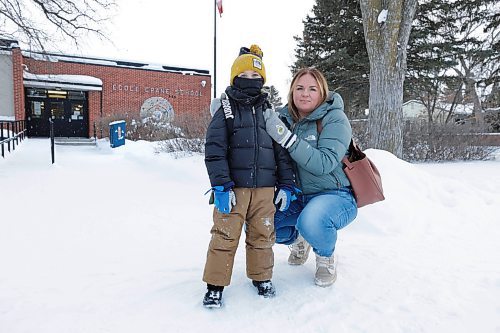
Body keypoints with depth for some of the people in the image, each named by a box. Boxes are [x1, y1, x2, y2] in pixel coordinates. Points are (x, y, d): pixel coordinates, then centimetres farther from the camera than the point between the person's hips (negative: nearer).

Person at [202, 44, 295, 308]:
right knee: (225, 236, 0)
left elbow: (282, 151, 12)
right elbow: (214, 151, -5)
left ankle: (262, 277, 30)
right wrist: (221, 186, -13)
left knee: (262, 235, 11)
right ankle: (215, 284, 15)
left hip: (265, 188, 3)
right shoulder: (225, 110, 2)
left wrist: (286, 185, 7)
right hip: (233, 188, -3)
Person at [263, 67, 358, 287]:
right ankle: (298, 239, 22)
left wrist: (286, 137, -31)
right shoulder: (285, 117, 1)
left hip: (335, 196, -5)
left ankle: (326, 258, 1)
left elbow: (324, 163, -26)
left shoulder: (335, 119, -12)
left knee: (311, 222, -37)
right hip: (298, 198, 6)